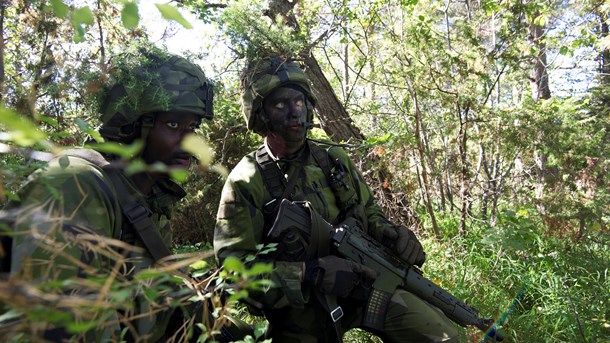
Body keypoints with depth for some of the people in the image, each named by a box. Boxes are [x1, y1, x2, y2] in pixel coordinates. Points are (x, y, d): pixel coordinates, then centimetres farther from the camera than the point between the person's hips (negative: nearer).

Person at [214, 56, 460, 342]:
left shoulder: (333, 158, 4)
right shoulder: (245, 182, -12)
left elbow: (368, 210, 16)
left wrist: (390, 233, -8)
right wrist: (307, 274, -27)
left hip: (363, 284, 4)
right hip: (303, 315, -3)